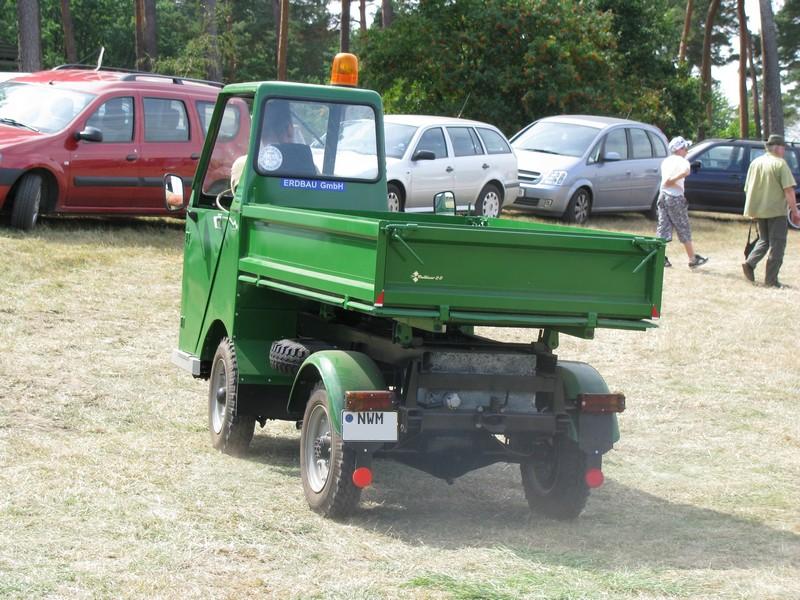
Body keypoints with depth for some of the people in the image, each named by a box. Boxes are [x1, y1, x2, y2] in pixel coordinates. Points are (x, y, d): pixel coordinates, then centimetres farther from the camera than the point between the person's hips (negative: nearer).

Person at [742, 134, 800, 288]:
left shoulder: (755, 163, 10)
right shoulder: (780, 164, -10)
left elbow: (747, 188, 15)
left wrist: (752, 210, 25)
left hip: (758, 210, 6)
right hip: (776, 211, -6)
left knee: (764, 240, 21)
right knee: (777, 245, 1)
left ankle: (750, 262, -2)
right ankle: (771, 279, -1)